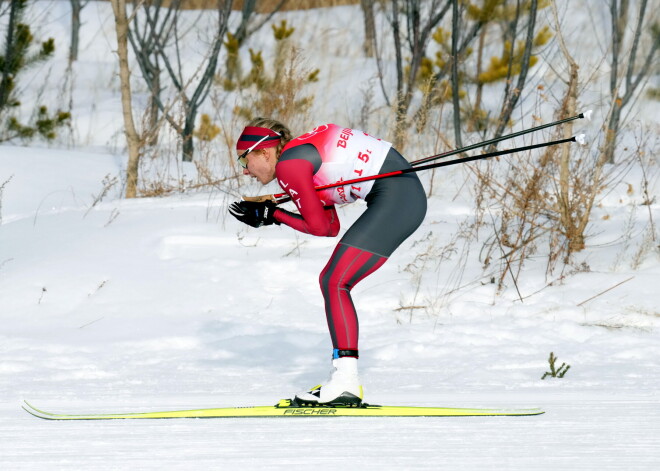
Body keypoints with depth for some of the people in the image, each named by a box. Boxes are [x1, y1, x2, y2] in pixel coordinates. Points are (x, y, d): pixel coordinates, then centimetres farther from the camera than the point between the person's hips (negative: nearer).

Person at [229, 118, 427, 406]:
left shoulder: (288, 163, -8)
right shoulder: (305, 152, 20)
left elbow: (320, 227, -7)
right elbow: (331, 226, 17)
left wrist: (272, 216, 4)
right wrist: (270, 214, 14)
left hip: (394, 198, -10)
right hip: (408, 196, 10)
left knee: (334, 284, -12)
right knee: (332, 283, 12)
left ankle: (346, 383, -18)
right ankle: (344, 378, 11)